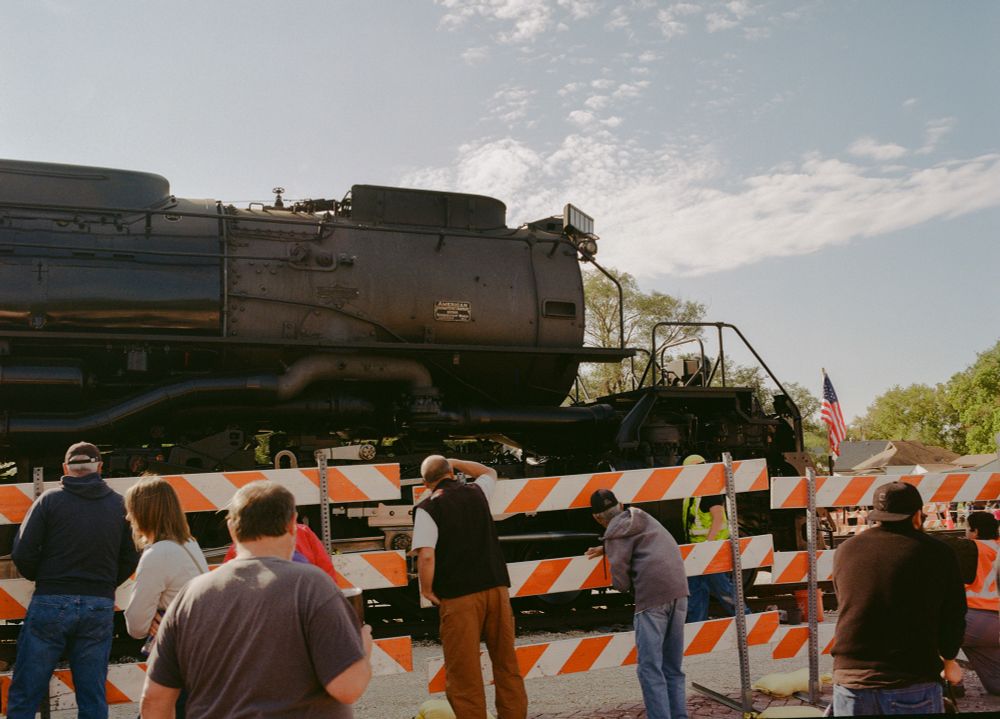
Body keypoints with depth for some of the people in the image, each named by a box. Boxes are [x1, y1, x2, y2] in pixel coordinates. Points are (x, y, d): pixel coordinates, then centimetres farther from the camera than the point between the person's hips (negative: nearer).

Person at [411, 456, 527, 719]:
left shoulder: (427, 508, -4)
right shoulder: (476, 492, 10)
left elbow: (426, 556, -15)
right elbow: (490, 472, 35)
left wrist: (427, 591, -1)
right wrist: (455, 462, 33)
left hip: (459, 595, -4)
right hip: (496, 586, 4)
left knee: (464, 669, 3)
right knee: (506, 662, 14)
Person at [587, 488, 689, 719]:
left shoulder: (615, 532, -1)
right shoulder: (641, 516, 21)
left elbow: (619, 569, -10)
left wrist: (623, 586, 9)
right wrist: (606, 549, 49)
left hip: (653, 595, -8)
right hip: (678, 590, 8)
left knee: (650, 668, -5)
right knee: (673, 667, 15)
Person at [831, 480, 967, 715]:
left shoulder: (844, 551, 6)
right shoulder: (939, 553, -3)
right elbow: (953, 618, 5)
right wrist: (948, 660, 25)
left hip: (850, 682, 3)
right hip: (913, 688, -2)